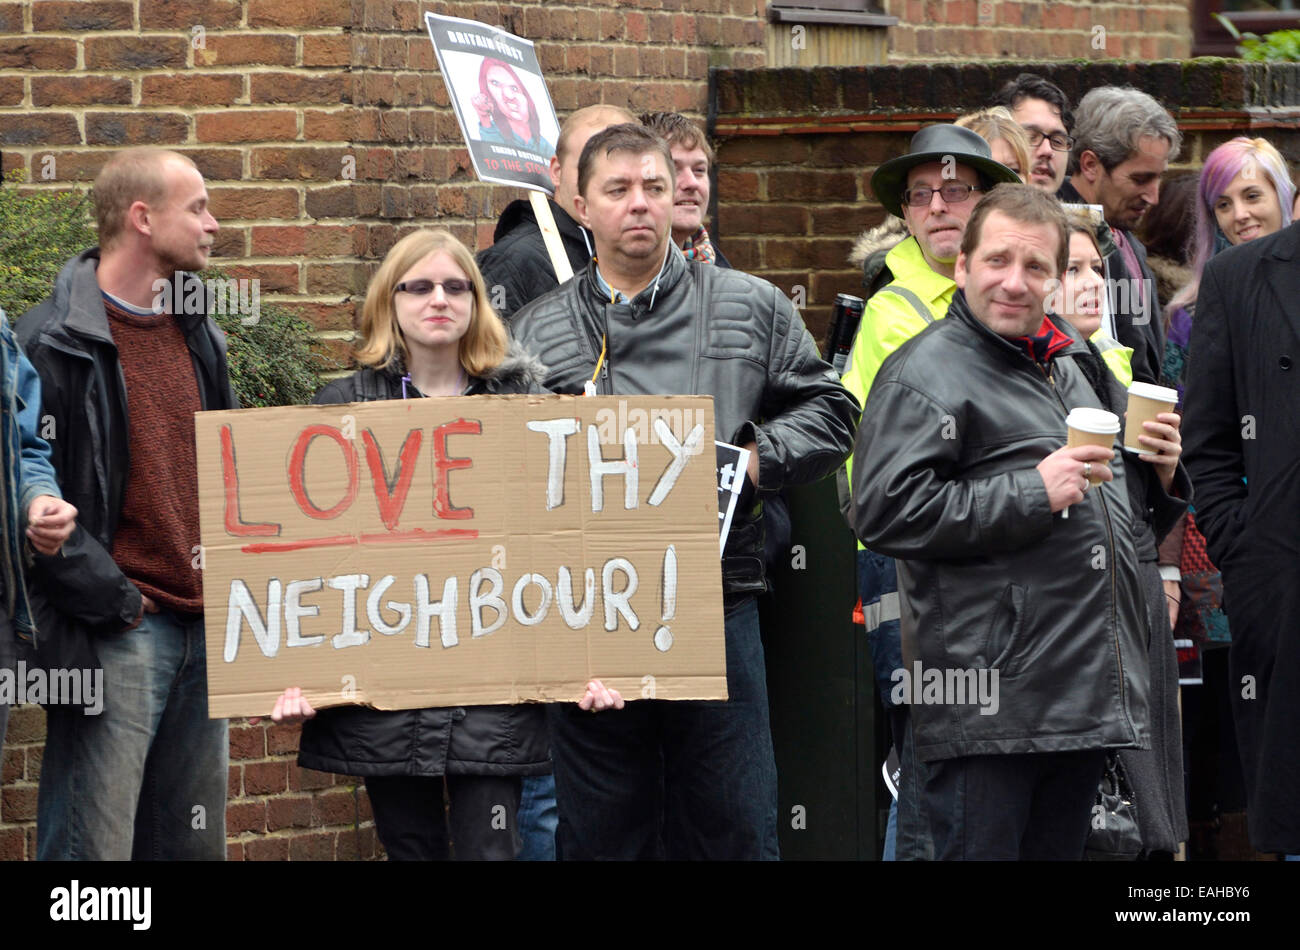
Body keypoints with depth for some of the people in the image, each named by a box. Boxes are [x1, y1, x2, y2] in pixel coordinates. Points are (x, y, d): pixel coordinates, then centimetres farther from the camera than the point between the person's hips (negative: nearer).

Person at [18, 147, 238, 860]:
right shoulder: (56, 342, -9)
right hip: (114, 635, -8)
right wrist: (108, 600, -16)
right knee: (94, 846, -8)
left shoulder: (197, 336, 16)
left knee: (194, 843, 10)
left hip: (204, 632, 8)